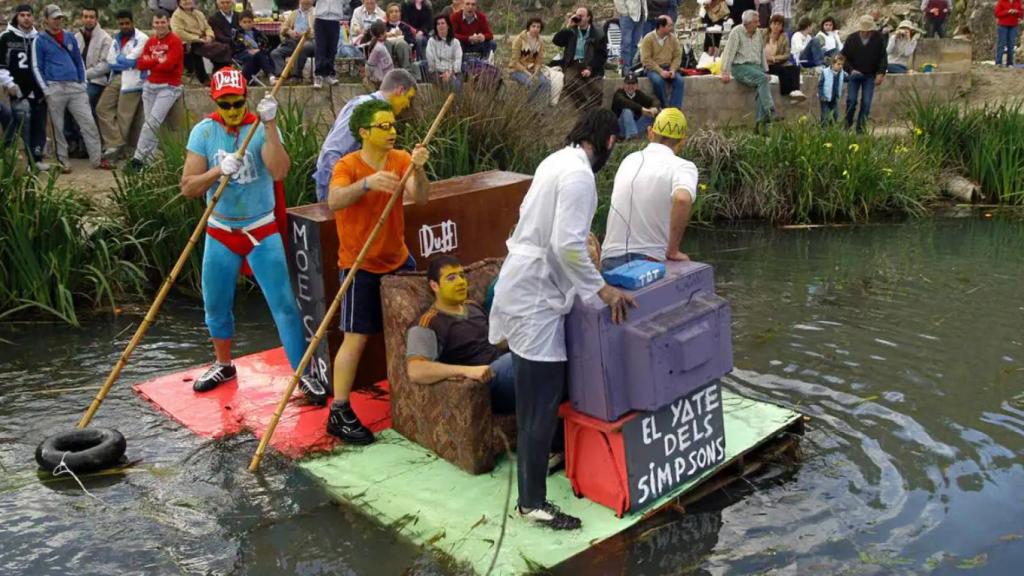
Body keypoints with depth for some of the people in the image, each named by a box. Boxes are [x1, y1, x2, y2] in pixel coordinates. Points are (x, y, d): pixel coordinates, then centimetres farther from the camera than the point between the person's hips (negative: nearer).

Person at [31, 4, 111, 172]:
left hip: (75, 87, 4)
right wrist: (47, 91, -8)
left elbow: (79, 61, 17)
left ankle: (97, 159, 2)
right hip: (55, 88, -3)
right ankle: (63, 161, 10)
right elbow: (37, 67, -1)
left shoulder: (70, 37, 12)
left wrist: (83, 83, 8)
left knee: (89, 123, -2)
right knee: (58, 127, 3)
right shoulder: (40, 40, 0)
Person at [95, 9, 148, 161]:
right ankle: (115, 144, 3)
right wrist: (125, 62, -7)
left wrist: (118, 60, 2)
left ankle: (115, 145, 8)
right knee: (102, 108, 1)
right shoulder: (116, 38, 16)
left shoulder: (142, 39, -6)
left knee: (123, 115, -3)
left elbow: (130, 60, -14)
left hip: (131, 81, -7)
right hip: (115, 78, 7)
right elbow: (110, 61, 8)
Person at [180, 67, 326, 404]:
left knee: (284, 304, -5)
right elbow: (188, 188, -10)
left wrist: (270, 125, -34)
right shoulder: (204, 132, -5)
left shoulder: (262, 127, -10)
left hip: (261, 230, -2)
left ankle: (303, 374, 5)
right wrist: (218, 171, -27)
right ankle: (224, 366, 35)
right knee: (215, 304, 12)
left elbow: (279, 172, -28)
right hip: (220, 232, 3)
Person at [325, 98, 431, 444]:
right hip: (360, 266, -5)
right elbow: (334, 202, -35)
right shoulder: (348, 165, -16)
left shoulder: (401, 159, -3)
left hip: (398, 259, 6)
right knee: (356, 337, -8)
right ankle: (339, 413, -1)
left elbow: (420, 198, -17)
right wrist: (367, 182, -51)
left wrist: (418, 169, -36)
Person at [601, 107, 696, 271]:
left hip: (610, 259, 5)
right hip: (650, 261, -5)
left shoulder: (629, 160, 11)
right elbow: (682, 199, -28)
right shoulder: (683, 167, -7)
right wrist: (673, 251, -17)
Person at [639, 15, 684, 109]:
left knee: (679, 80, -24)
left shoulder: (672, 38, 5)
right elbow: (646, 59, -13)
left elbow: (677, 56, 4)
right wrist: (660, 71, -21)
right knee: (658, 80, -34)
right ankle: (666, 108, -18)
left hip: (668, 67, 4)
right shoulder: (648, 39, -8)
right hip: (652, 68, -4)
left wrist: (673, 70, -14)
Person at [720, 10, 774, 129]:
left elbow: (762, 53, 23)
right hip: (740, 66, -5)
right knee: (762, 78, -31)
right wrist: (725, 72, -15)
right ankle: (770, 111, -36)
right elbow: (729, 52, -8)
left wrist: (765, 70, 16)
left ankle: (761, 122, -24)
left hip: (756, 66, 5)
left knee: (763, 86, -23)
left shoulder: (758, 33, 16)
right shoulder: (737, 32, -3)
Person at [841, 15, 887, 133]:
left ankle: (861, 127, 3)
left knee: (866, 102, -4)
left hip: (870, 76, 0)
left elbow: (883, 57, -2)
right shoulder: (851, 39, -8)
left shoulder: (878, 38, -7)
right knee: (851, 100, -5)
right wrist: (851, 70, -17)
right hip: (854, 74, 0)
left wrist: (881, 73, -10)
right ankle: (847, 124, 13)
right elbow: (844, 57, -2)